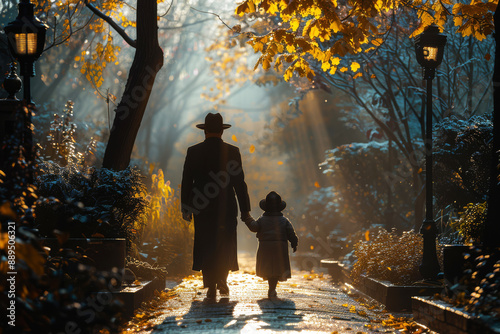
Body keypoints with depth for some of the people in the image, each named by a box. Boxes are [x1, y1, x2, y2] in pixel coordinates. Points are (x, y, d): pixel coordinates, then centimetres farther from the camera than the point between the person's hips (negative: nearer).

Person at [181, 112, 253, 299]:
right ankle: (222, 282, 19)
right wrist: (245, 210, 2)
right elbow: (240, 183, -2)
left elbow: (186, 183, 0)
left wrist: (186, 208, 8)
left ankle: (211, 286, 3)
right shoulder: (232, 152, -2)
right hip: (226, 208, 0)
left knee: (206, 247, 6)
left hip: (202, 207, 0)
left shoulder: (193, 152, -1)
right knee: (225, 246, 15)